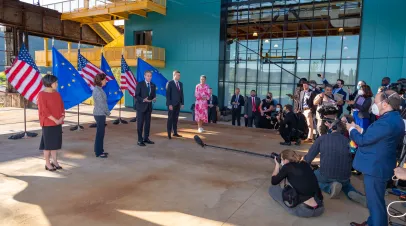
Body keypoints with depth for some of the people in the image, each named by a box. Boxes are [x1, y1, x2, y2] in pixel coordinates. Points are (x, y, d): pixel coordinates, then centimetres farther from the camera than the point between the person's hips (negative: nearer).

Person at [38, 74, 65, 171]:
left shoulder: (57, 94, 9)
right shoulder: (42, 94, -12)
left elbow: (61, 106, 11)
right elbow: (44, 110, -16)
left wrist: (62, 117, -5)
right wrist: (55, 120, -17)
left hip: (58, 123, 6)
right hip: (48, 123, -6)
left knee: (55, 143, 12)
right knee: (48, 144, 3)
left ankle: (55, 161, 22)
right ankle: (47, 164, 13)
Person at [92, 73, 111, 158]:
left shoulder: (98, 89, 11)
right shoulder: (98, 91, -19)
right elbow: (101, 104, -18)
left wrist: (106, 112, 11)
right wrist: (108, 112, -7)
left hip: (100, 114, 9)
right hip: (100, 114, -9)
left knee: (100, 133, 16)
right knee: (100, 133, 0)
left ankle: (99, 150, 27)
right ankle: (98, 153, 10)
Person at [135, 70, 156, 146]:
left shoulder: (153, 85, 8)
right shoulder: (140, 84, -7)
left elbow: (153, 95, 11)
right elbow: (136, 95, -10)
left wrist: (154, 98, -12)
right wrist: (143, 100, -25)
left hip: (149, 106, 5)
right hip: (141, 106, -5)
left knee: (148, 123, 10)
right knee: (140, 123, -1)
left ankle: (146, 138, 22)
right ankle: (140, 140, 6)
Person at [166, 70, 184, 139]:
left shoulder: (181, 84, 11)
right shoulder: (169, 83, -7)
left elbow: (181, 94, 11)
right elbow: (168, 94, -11)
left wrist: (182, 103, 5)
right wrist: (169, 104, -17)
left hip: (178, 104, 5)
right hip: (172, 104, -5)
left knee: (175, 118, 10)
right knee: (170, 119, 1)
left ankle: (175, 132, 18)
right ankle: (169, 133, 8)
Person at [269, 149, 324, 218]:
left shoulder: (287, 167, -2)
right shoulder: (305, 164, 13)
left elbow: (273, 182, 9)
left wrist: (277, 165, 21)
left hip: (302, 210, -6)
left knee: (272, 189, 11)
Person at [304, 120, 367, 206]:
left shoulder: (322, 138, -3)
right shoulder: (347, 141, 2)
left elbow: (308, 158, 1)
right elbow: (351, 160, 14)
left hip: (325, 176, -3)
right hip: (344, 177, 3)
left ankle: (330, 187, -2)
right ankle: (352, 193, 2)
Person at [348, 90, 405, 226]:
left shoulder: (386, 122, -27)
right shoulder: (394, 118, 7)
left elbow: (362, 140, -22)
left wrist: (352, 129, -4)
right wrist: (361, 131, 11)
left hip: (375, 167, -11)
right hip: (379, 165, 11)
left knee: (375, 202, 3)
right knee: (374, 200, 24)